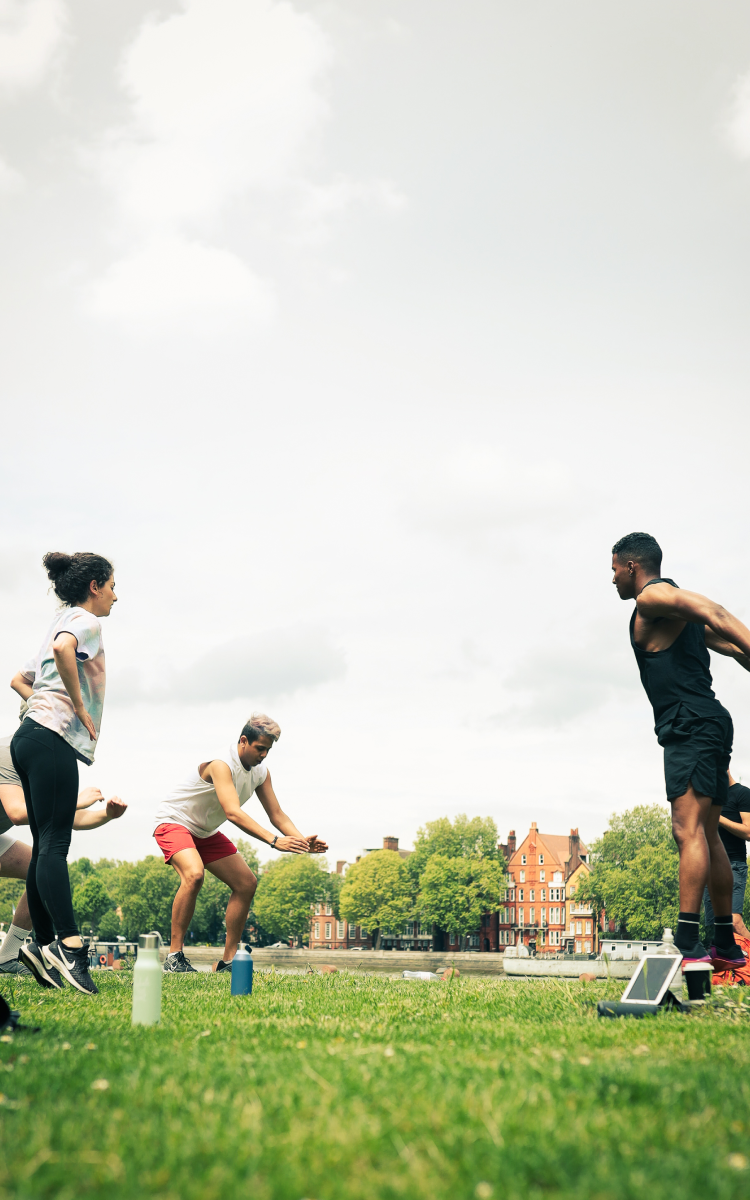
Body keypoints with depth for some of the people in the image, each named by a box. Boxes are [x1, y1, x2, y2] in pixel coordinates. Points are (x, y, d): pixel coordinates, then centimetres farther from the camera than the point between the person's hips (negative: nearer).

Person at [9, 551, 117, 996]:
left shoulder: (63, 622, 26)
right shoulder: (85, 619, -2)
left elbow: (18, 679, 33)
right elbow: (63, 649, -27)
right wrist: (80, 708, -18)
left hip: (32, 738, 10)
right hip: (53, 741, -10)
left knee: (45, 846, 7)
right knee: (54, 845, -18)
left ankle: (44, 943, 7)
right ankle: (69, 944, -24)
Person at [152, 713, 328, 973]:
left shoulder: (261, 771, -4)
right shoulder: (222, 764, -30)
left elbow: (276, 814, -3)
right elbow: (233, 813, -42)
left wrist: (302, 841, -22)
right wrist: (274, 841, -49)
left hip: (207, 832, 9)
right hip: (174, 822, -9)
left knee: (247, 883, 0)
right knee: (194, 874, -34)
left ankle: (229, 959, 7)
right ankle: (174, 956, -25)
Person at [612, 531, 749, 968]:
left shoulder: (653, 597, -5)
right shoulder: (677, 607, 25)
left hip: (690, 727, -10)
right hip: (711, 725, 10)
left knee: (689, 831, -16)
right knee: (708, 836, 13)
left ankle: (688, 945, -22)